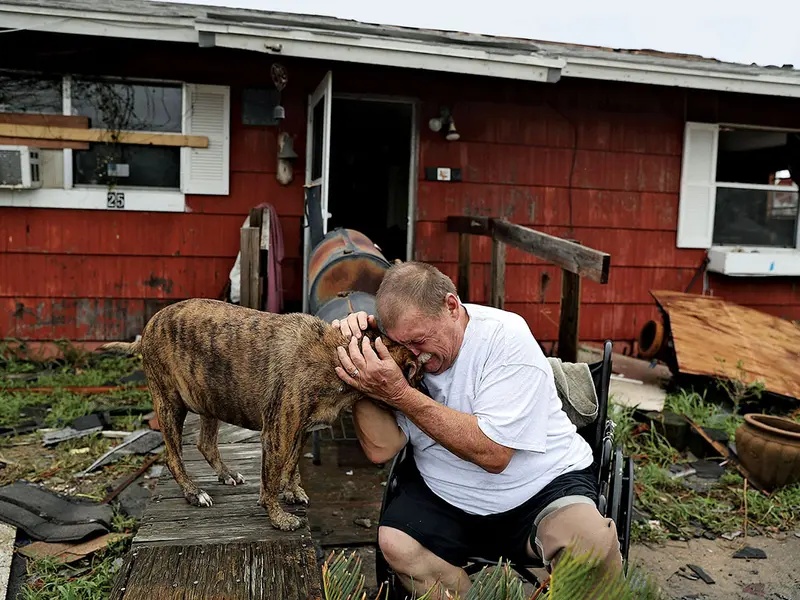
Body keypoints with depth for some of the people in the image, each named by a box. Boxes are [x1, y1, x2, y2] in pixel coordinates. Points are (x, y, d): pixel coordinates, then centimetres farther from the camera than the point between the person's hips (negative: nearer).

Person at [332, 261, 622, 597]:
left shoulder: (505, 336, -18)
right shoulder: (400, 350, -5)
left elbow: (493, 453, -26)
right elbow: (380, 450, -11)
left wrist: (400, 394, -30)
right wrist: (360, 368, -22)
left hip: (542, 486, -3)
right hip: (446, 498, 4)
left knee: (591, 541, -31)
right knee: (394, 542, -22)